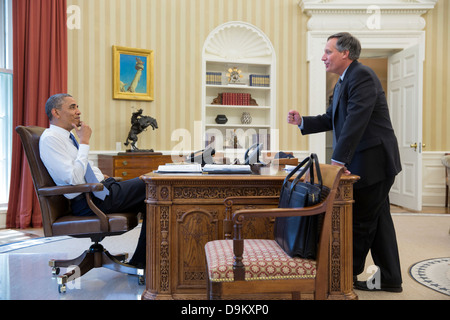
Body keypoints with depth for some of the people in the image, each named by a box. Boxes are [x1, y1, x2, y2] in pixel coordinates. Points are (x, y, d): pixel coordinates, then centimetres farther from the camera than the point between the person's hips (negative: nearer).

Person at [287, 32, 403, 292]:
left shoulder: (361, 76, -15)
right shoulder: (344, 81, 16)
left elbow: (355, 121, -25)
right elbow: (332, 119, 19)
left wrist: (338, 161, -29)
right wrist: (302, 122, 5)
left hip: (373, 161, -10)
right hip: (371, 163, 10)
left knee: (362, 221, 1)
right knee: (378, 220, 15)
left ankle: (347, 275, 16)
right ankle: (390, 280, 27)